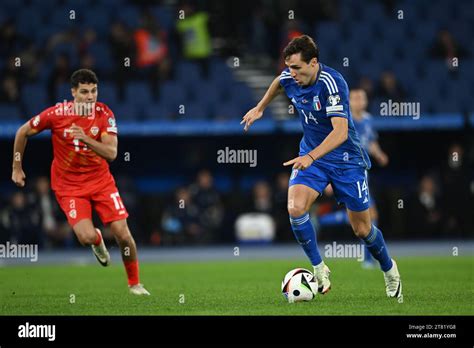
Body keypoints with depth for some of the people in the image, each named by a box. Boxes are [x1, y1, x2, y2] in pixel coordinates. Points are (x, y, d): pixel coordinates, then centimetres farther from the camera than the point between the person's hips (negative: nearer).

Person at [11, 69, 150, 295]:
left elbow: (111, 153, -19)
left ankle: (134, 284, 16)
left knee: (123, 234, -7)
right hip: (69, 186, -2)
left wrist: (86, 138, -35)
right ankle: (97, 241, 19)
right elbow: (23, 133, 0)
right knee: (87, 237, -21)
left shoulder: (104, 114, -10)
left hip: (100, 180, 2)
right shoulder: (56, 114, -15)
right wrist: (17, 168, 6)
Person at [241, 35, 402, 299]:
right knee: (295, 208, -23)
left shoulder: (332, 82, -29)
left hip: (346, 159, -5)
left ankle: (389, 268, 36)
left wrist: (311, 157, -50)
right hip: (311, 155, 5)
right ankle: (319, 269, -6)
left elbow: (341, 131, -39)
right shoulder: (290, 78, -9)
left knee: (362, 229, 5)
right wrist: (260, 108, 26)